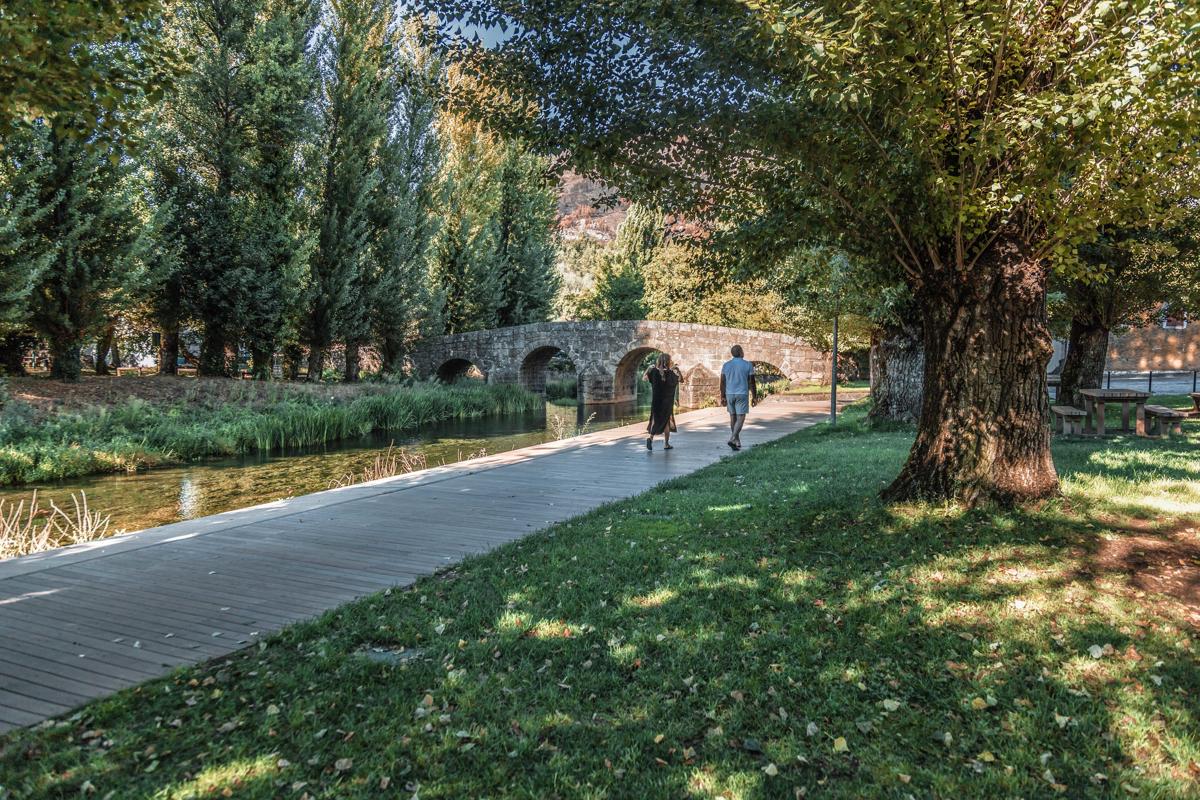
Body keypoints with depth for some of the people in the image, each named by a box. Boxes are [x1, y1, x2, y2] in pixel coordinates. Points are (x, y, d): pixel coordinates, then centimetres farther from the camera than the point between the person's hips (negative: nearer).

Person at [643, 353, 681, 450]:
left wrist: (649, 368, 18)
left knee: (655, 419, 14)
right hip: (667, 403, -1)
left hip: (655, 402, 1)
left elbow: (644, 378, 7)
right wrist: (677, 370, 19)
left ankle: (650, 437, -11)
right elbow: (681, 379, 7)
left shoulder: (654, 371, -8)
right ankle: (666, 444, 16)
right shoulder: (671, 373, -10)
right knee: (667, 421, 12)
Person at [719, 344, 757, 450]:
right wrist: (754, 397, 1)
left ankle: (737, 442, 20)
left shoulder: (725, 365, 1)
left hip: (730, 394, 4)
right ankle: (732, 439, -19)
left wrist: (723, 397, 10)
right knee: (740, 418, -2)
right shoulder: (748, 365, -7)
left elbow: (722, 382, 2)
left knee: (733, 417, 14)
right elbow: (752, 383, -5)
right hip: (742, 394, -4)